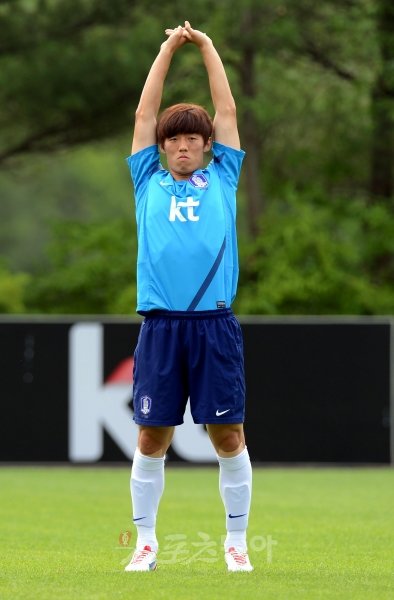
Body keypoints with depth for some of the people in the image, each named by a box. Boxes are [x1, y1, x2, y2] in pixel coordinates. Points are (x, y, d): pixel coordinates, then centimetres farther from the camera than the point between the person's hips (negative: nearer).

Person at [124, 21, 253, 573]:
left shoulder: (221, 179, 14)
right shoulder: (149, 183, 15)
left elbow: (227, 111, 16)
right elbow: (145, 114, 16)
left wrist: (207, 47, 20)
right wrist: (168, 49, 17)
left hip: (214, 325, 0)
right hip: (161, 325, 0)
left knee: (228, 435, 0)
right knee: (152, 437, 2)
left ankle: (237, 542, 9)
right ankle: (146, 542, 10)